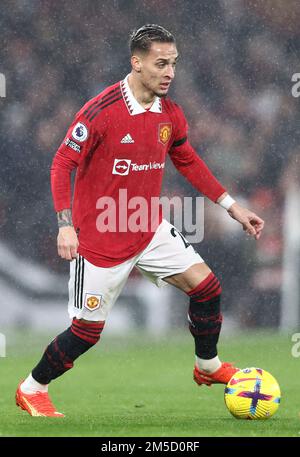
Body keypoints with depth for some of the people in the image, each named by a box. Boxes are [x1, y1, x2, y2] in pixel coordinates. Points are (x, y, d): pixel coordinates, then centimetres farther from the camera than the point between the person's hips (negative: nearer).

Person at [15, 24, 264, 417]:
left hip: (150, 230, 6)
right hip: (99, 235, -6)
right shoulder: (100, 112, -20)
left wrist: (232, 207, 14)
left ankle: (208, 366, 21)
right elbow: (62, 164, -15)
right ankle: (31, 390, 21)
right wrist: (65, 225, -25)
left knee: (206, 286, -2)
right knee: (88, 329, -1)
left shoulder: (170, 114, 0)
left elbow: (188, 162, 16)